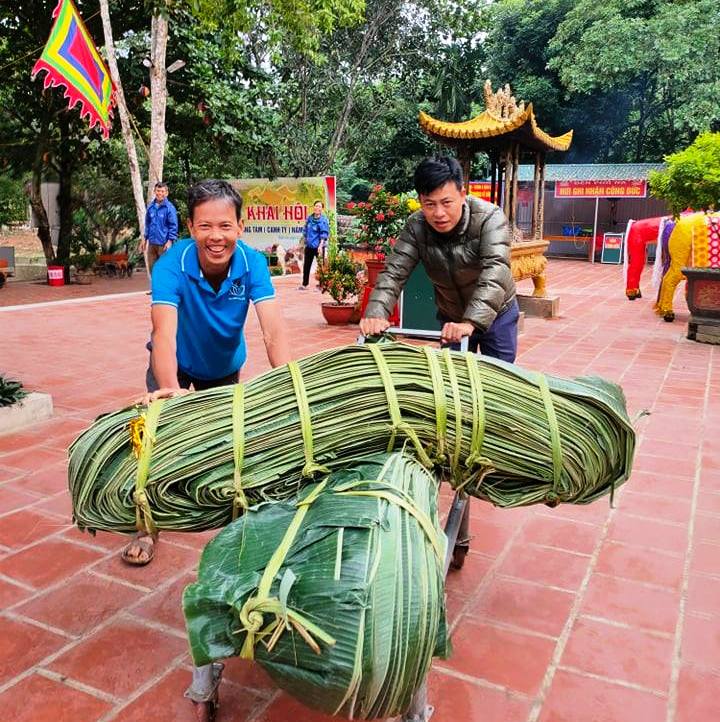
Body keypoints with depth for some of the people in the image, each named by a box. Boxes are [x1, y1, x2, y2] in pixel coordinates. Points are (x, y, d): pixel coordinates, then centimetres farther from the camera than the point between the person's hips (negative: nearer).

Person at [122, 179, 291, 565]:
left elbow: (273, 331, -40)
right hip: (177, 363, -2)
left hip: (224, 365, 2)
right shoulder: (171, 265, -34)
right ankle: (148, 524, 0)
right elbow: (164, 333, -47)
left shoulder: (252, 263, -30)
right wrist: (169, 388, -66)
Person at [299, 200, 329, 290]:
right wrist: (304, 240, 17)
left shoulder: (323, 219, -9)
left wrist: (321, 245, -21)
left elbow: (324, 234, -13)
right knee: (306, 265, 11)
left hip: (318, 246, -6)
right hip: (309, 245, 6)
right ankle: (304, 284, 20)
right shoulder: (310, 218, 7)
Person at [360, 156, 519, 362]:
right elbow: (394, 272, -23)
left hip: (497, 314, -2)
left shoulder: (489, 218, -27)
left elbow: (495, 273, -39)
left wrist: (470, 322, -54)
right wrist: (376, 314, -43)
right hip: (451, 319, 3)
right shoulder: (416, 227, -17)